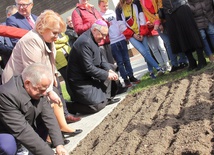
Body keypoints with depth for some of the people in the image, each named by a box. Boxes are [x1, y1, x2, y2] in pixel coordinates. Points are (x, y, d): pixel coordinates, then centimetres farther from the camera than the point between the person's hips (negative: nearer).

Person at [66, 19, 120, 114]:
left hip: (89, 77, 11)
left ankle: (106, 99, 18)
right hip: (80, 81, -11)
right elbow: (88, 68, -27)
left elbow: (100, 57, 13)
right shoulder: (85, 42, -26)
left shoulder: (92, 39, 6)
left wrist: (109, 70, -4)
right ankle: (71, 107, 1)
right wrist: (106, 74, -18)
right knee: (98, 105, -17)